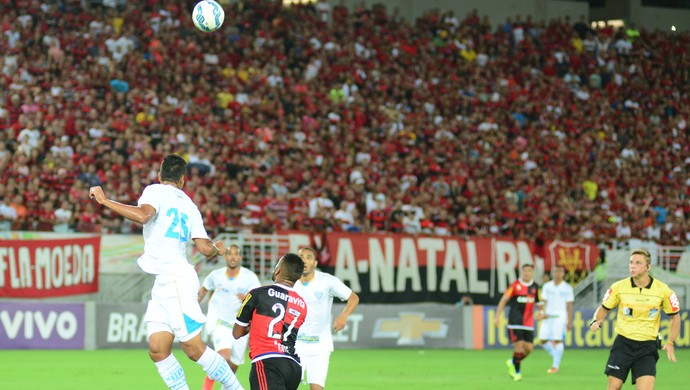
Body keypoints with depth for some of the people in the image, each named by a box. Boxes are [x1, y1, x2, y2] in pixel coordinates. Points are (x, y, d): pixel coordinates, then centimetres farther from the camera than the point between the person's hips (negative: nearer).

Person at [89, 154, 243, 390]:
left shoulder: (156, 191, -2)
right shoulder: (188, 205, 16)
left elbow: (143, 215, -24)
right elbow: (205, 249, 10)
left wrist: (105, 201, -16)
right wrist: (217, 248, 34)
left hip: (175, 280, -8)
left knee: (194, 348, -7)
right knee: (157, 350, 3)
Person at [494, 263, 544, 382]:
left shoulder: (535, 287, 7)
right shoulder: (515, 285, -3)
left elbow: (540, 304, 12)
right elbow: (504, 300, -2)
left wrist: (541, 312, -10)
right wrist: (498, 316, -9)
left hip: (529, 323, 4)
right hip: (515, 322, -4)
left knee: (529, 348, -1)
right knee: (519, 346, -11)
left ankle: (512, 362, 26)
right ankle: (516, 372, 6)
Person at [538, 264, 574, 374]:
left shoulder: (567, 288, 2)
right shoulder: (547, 286, 11)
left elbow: (569, 305, 1)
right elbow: (544, 301, 12)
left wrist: (570, 321, -3)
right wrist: (544, 313, -4)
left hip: (560, 316, -4)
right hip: (548, 316, 4)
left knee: (558, 340, -14)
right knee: (543, 340, -1)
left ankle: (555, 366, -10)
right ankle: (557, 357, 22)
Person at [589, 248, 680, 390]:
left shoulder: (663, 290, -5)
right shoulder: (618, 287, -4)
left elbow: (675, 317, 6)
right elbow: (604, 308, 10)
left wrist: (670, 343, -4)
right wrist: (596, 322, -12)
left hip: (647, 347, -1)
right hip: (623, 344, 1)